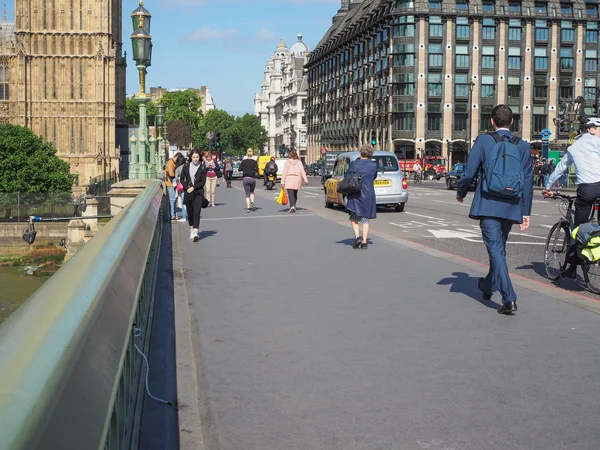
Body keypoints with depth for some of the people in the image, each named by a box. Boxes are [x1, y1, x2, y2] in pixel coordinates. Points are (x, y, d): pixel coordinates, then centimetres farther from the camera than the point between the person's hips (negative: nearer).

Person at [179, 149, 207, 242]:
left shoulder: (202, 168, -1)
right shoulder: (186, 167, 4)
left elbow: (203, 182, -3)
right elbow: (182, 179, 8)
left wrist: (193, 187, -12)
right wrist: (187, 187, -7)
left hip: (198, 193, -3)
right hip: (188, 193, 3)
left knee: (196, 212, -13)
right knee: (190, 213, 11)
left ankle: (195, 232, -20)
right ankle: (191, 229, 30)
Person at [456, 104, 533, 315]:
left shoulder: (483, 140, -4)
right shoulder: (523, 146, 4)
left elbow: (469, 173, -5)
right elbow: (528, 181, 3)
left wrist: (461, 193, 15)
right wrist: (526, 212, 7)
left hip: (488, 205, -4)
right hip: (511, 207, 4)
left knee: (496, 249, -4)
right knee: (498, 247, 21)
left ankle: (509, 299, -14)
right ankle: (488, 285, 41)